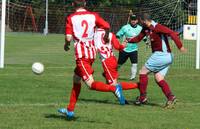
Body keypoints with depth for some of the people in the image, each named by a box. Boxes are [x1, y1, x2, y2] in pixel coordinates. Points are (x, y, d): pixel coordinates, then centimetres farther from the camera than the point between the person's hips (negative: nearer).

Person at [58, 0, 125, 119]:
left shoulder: (71, 18, -4)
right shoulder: (93, 16, 4)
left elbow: (68, 37, -13)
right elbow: (106, 26, -7)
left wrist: (66, 45, 10)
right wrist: (106, 37, 15)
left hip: (81, 53, -6)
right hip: (92, 52, 6)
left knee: (91, 84, -10)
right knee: (76, 79, 20)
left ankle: (114, 88, -33)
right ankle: (70, 110, 26)